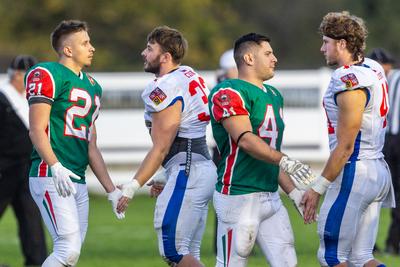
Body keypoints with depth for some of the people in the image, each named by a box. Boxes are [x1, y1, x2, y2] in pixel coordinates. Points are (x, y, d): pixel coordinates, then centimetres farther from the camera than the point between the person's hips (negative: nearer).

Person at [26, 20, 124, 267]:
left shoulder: (92, 86, 22)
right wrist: (55, 167, -25)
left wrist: (112, 191, 20)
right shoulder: (48, 75, -5)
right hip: (50, 176, -9)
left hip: (78, 182, 9)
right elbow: (37, 130, -13)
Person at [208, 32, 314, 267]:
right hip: (238, 197, -9)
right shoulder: (229, 93, -10)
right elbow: (246, 140, -23)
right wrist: (285, 161, -32)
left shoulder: (274, 96, 19)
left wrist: (294, 192, 17)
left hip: (271, 198, 9)